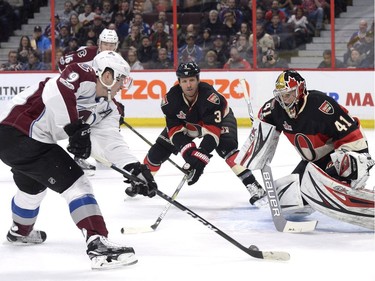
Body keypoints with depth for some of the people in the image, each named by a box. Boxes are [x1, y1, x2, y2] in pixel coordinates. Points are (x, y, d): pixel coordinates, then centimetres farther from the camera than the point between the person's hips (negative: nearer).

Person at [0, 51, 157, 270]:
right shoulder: (83, 77, -14)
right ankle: (98, 245, -19)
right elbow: (54, 96, -30)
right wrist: (76, 129, -25)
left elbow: (111, 142, 2)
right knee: (76, 183, -12)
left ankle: (20, 232, 64)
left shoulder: (108, 108, 12)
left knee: (33, 187, 36)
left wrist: (135, 168, -12)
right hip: (19, 134, -11)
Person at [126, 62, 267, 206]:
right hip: (187, 123, 4)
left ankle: (253, 186, -30)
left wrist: (201, 155, -48)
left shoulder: (210, 96, -40)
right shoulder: (171, 98, -28)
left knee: (226, 148, -30)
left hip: (218, 118, -4)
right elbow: (175, 129, -23)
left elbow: (213, 129, -40)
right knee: (160, 147, 0)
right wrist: (189, 151, -37)